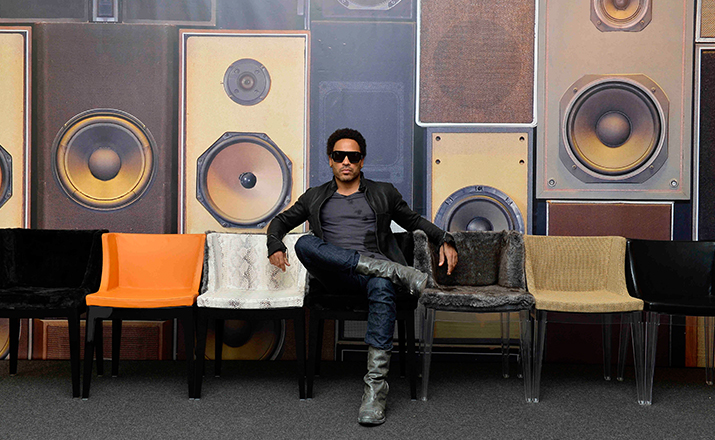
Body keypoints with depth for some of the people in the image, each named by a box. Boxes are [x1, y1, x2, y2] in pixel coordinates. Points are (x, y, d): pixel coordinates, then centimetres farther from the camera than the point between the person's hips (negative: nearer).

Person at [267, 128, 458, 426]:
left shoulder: (383, 193, 22)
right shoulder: (315, 197, 24)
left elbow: (415, 222, 25)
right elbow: (280, 221, 28)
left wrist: (445, 241, 8)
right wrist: (275, 246, 5)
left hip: (375, 274, -1)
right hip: (335, 276, 1)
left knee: (382, 288, -39)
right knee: (305, 244, -32)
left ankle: (376, 388, -41)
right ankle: (401, 273, -31)